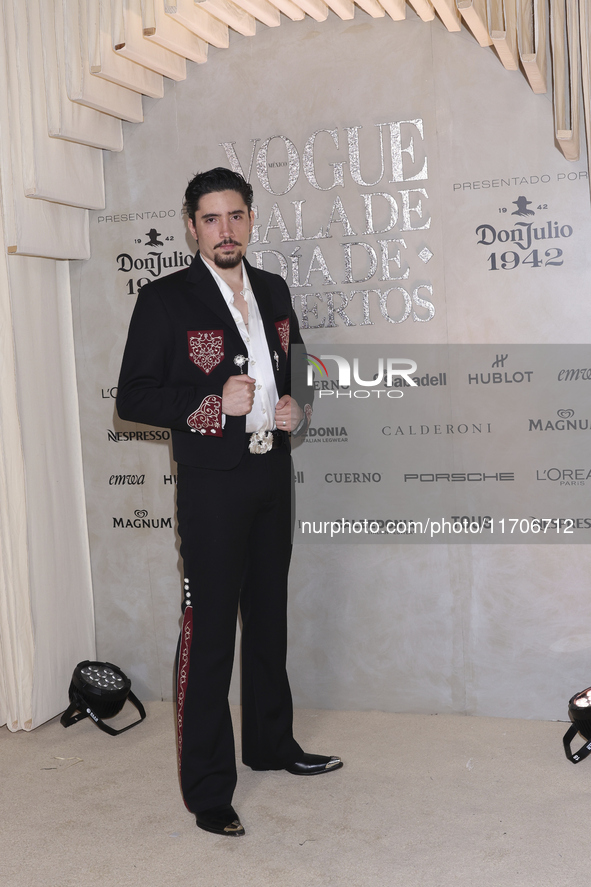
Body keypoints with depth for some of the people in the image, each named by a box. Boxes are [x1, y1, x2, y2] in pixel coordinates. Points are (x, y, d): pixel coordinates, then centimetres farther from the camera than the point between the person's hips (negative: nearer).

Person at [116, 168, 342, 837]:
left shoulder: (274, 291, 10)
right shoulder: (165, 299, -7)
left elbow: (298, 368, 22)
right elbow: (133, 397, -9)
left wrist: (300, 407, 0)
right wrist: (212, 405, -21)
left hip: (272, 478, 6)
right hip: (211, 485, -6)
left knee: (268, 617, 18)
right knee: (208, 630, -3)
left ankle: (271, 744, 36)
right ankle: (207, 788, 10)